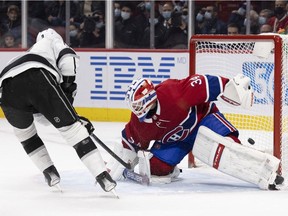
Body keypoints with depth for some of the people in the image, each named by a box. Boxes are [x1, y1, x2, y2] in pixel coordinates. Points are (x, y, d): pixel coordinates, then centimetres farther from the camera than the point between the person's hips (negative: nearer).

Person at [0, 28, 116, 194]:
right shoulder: (51, 41, 34)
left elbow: (39, 115, 42)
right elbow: (68, 60, 7)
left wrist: (71, 116, 39)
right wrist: (68, 87, 19)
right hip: (38, 77, -5)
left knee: (23, 130, 34)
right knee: (71, 127, 4)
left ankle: (50, 173, 28)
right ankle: (103, 177, -4)